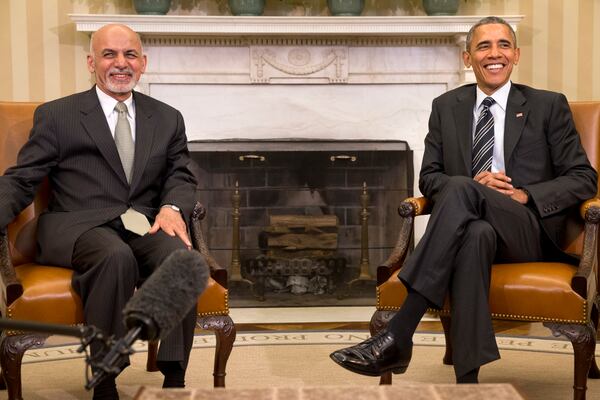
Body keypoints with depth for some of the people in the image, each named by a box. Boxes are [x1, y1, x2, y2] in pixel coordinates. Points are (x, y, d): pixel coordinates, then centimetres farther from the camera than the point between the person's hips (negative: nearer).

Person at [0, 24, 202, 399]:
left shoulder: (168, 119, 19)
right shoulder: (56, 115, 10)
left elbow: (181, 176, 14)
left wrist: (172, 207, -11)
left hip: (146, 226, 3)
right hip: (80, 227, -2)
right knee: (116, 256, -37)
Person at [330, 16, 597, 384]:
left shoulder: (549, 106, 10)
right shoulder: (446, 107, 16)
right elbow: (429, 177, 13)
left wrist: (526, 196, -12)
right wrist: (473, 186, -10)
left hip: (530, 232, -1)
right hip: (470, 227, 2)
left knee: (459, 190, -35)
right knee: (476, 235, -40)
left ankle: (397, 337, -42)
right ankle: (467, 380, -46)